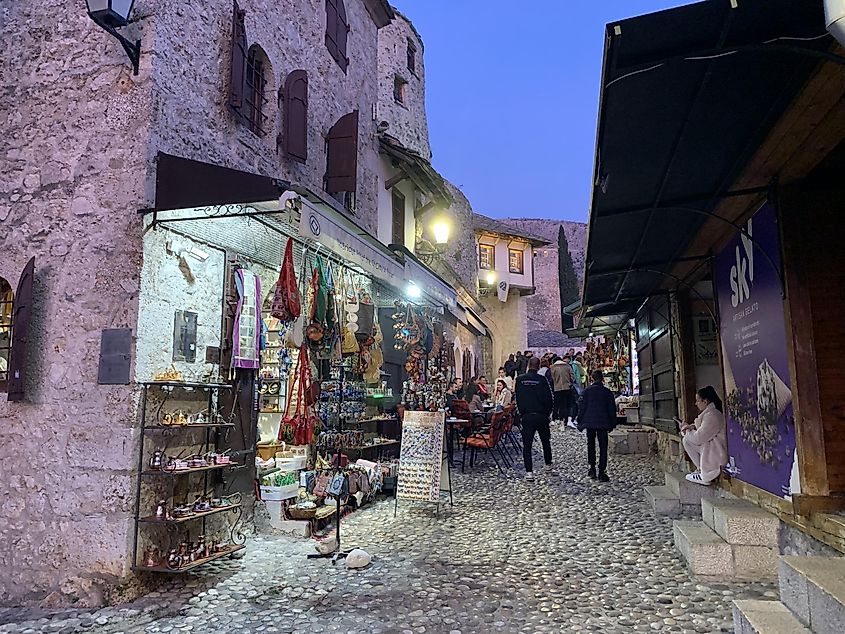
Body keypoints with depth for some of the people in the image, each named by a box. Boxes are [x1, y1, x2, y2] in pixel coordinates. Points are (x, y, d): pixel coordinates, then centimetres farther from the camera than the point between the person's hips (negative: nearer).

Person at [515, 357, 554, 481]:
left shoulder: (520, 379, -3)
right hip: (541, 415, 0)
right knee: (545, 441, 21)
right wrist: (548, 413, 7)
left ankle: (529, 472, -6)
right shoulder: (542, 380, -10)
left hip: (526, 416, 0)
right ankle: (548, 464, 35)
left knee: (527, 444, 1)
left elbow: (518, 399, 4)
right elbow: (549, 398, -8)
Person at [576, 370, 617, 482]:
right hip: (603, 423, -1)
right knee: (603, 447, 2)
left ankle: (592, 469, 16)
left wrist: (580, 423, 6)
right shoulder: (607, 392, 1)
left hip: (589, 422, 1)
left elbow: (581, 407, 0)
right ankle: (602, 473, -4)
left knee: (591, 445, 16)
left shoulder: (587, 391, 0)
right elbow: (612, 409, 5)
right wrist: (612, 424, 14)